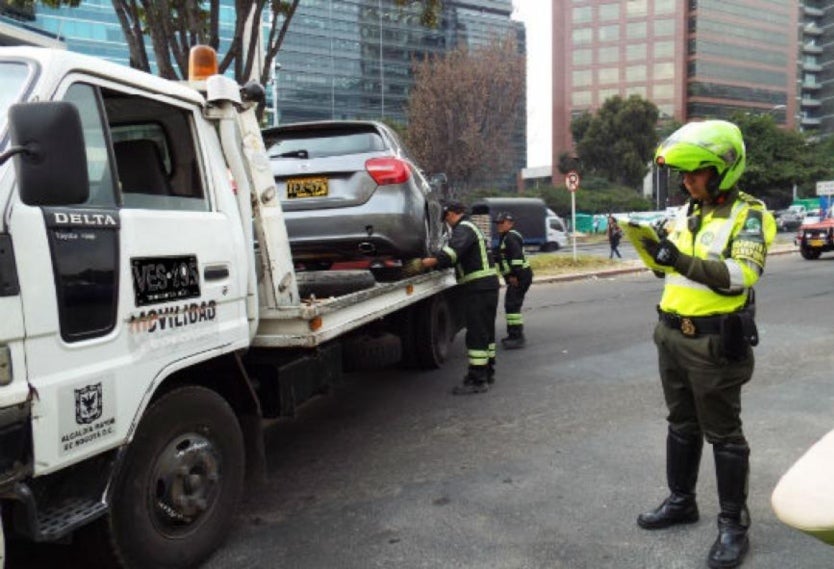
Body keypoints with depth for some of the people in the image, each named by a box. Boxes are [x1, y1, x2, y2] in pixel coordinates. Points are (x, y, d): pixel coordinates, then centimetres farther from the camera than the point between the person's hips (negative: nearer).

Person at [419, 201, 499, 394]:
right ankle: (488, 371, 30)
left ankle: (477, 380, -8)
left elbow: (456, 248, -31)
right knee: (486, 331, 19)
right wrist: (437, 262, 14)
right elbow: (460, 257, 23)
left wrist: (435, 260, -38)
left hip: (478, 287, -11)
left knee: (476, 333, -9)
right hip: (489, 284, 11)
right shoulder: (472, 227, 23)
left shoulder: (463, 228, -11)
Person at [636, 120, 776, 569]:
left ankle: (734, 524, 15)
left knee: (723, 434, 3)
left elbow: (743, 274, -24)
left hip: (714, 342, -7)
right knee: (681, 424, 17)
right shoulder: (686, 212, 11)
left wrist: (686, 262, -33)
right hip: (672, 334, 7)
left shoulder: (748, 215, -10)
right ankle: (680, 501, 32)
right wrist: (656, 252, -3)